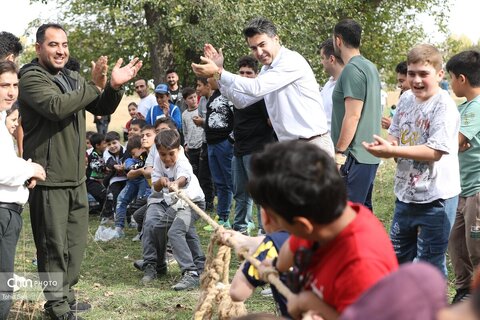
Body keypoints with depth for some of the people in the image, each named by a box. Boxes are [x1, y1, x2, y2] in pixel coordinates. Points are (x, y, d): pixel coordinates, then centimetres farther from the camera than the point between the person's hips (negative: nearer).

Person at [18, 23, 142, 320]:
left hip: (76, 176, 8)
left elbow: (102, 109, 16)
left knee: (76, 240, 17)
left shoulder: (73, 78, 14)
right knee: (53, 244, -2)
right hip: (49, 178, -8)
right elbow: (56, 106, -28)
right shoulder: (32, 78, -11)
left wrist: (114, 87, -4)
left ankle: (66, 294, 30)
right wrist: (94, 86, -22)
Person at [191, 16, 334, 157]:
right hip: (289, 146, 8)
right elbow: (243, 100, 17)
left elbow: (257, 88, -21)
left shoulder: (292, 60, -12)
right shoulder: (266, 70, 16)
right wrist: (219, 69, 8)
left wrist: (218, 72, -16)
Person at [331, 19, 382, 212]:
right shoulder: (369, 67, 15)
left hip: (355, 155, -10)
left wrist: (339, 152, -14)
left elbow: (352, 116, -19)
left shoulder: (352, 70, -14)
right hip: (370, 154, 10)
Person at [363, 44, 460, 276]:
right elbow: (395, 135, 13)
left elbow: (435, 151, -23)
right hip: (406, 194, 7)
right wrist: (383, 146, -11)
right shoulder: (406, 99, 4)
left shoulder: (444, 106, -17)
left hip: (436, 198, -7)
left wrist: (392, 150, -26)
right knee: (397, 257, 20)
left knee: (430, 265, 3)